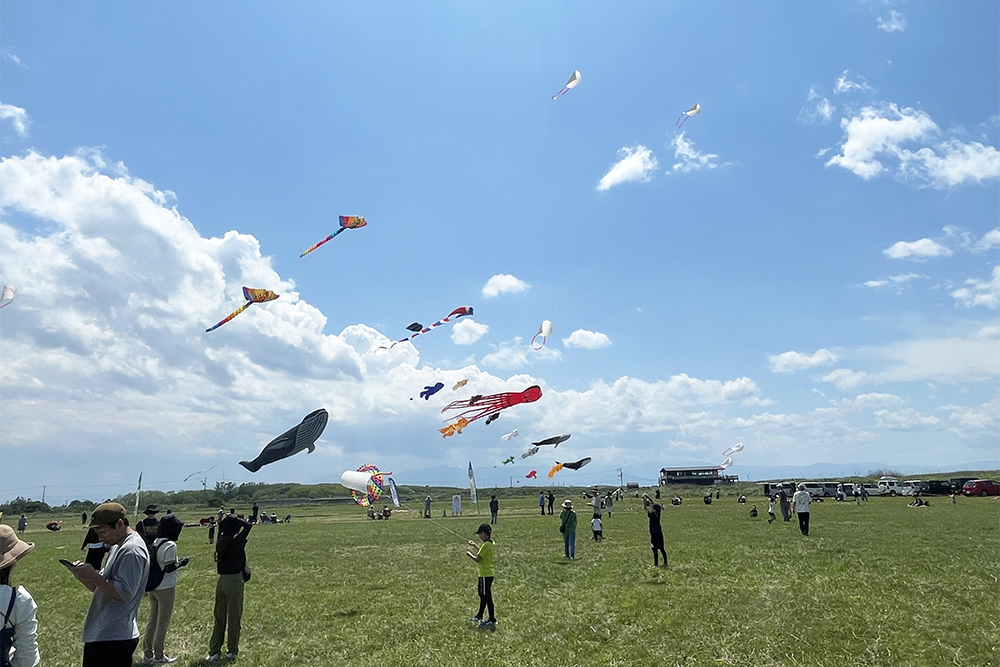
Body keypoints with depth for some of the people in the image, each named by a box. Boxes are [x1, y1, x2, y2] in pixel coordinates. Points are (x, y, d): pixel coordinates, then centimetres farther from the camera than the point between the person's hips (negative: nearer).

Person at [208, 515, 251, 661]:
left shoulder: (221, 542, 1)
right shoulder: (236, 542, -17)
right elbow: (248, 525, -13)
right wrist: (237, 519, -4)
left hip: (221, 581, 6)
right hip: (235, 580, -6)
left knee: (219, 617, 15)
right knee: (234, 617, 7)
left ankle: (214, 651, 17)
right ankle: (232, 650, 17)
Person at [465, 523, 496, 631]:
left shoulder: (486, 545, -21)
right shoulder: (491, 543, 7)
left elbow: (477, 559, -21)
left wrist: (469, 554, -5)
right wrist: (475, 546, 22)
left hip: (485, 575, -10)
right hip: (490, 573, 10)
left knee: (487, 597, -4)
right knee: (483, 595, 20)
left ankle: (492, 620, -1)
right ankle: (479, 616, 32)